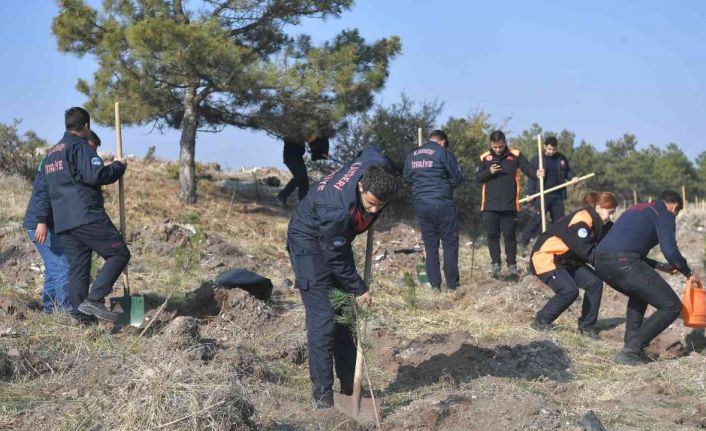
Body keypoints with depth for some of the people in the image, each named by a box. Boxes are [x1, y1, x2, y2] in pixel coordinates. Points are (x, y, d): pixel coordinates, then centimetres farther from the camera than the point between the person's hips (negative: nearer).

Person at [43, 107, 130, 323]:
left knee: (77, 267, 9)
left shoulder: (51, 153, 24)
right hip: (87, 216, -9)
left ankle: (81, 316, 4)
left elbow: (46, 188, 27)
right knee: (119, 254, -5)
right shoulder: (80, 147, -5)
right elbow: (95, 175, -18)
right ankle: (94, 299, -16)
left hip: (63, 223, 9)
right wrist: (119, 166, -4)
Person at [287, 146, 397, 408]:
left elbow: (371, 149, 6)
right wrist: (359, 289, -17)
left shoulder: (379, 166, -22)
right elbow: (336, 258, -27)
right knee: (323, 318, -15)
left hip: (336, 239, 8)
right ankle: (322, 394, -10)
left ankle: (350, 384, 19)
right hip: (308, 242, -8)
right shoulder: (336, 210, -41)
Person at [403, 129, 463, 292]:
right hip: (442, 204, -5)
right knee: (450, 243, 6)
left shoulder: (412, 155, 8)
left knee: (430, 245, 11)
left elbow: (406, 178, 15)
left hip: (420, 204, 5)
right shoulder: (444, 153, -6)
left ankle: (435, 284, 10)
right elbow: (456, 178, -3)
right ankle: (452, 283, 7)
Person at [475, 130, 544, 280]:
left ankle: (512, 266, 13)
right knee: (492, 235, 7)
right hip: (490, 206, 1)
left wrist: (537, 173, -30)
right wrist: (489, 172, -16)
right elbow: (478, 177, 3)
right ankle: (495, 265, 18)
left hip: (509, 205, -1)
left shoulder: (515, 155, 0)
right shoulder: (485, 157, 3)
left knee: (509, 235, 5)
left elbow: (528, 168, -9)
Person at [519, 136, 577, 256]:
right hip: (542, 195, -5)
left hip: (558, 196, 5)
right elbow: (531, 178, -2)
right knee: (538, 218, -15)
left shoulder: (562, 159, 11)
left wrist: (572, 177, 0)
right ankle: (524, 242, -11)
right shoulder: (536, 160, 0)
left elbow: (567, 171, 22)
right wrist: (530, 193, -10)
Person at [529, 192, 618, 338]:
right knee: (569, 290, -25)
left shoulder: (597, 223, 4)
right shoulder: (581, 220, -26)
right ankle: (540, 321, -3)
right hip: (545, 257, -9)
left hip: (566, 259, 9)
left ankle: (586, 326, 4)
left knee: (594, 282, -5)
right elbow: (586, 251, -29)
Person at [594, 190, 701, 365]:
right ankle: (630, 350, -7)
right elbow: (670, 250, -5)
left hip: (600, 263, 8)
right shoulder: (665, 214, 9)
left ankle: (631, 342, 21)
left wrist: (659, 266, 40)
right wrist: (689, 273, 11)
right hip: (623, 263, -8)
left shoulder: (636, 209, 33)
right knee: (671, 306, 1)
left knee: (640, 293, 36)